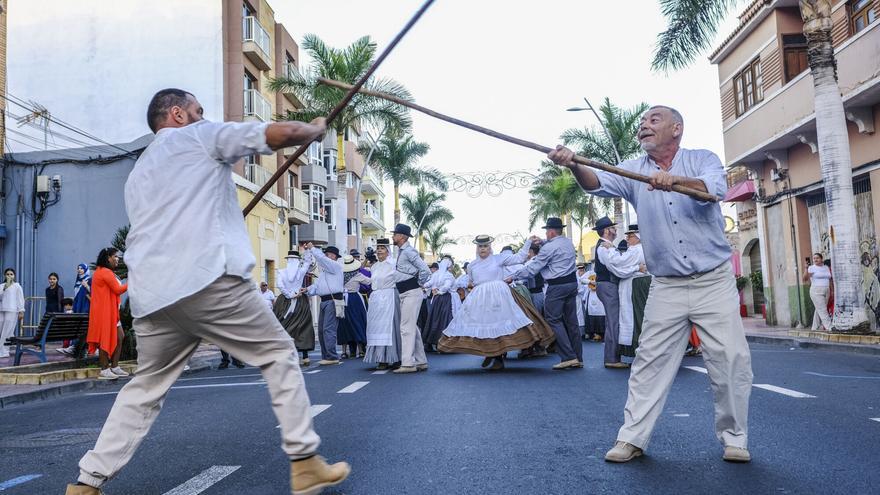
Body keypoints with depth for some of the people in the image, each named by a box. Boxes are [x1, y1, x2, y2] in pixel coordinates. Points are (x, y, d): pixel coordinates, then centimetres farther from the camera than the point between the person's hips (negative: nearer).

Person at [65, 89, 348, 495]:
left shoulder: (138, 173, 29)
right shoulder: (201, 136, 9)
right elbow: (284, 133, 2)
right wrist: (316, 128, 21)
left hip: (151, 294, 7)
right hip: (209, 280, -7)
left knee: (146, 387, 21)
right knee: (278, 354, 6)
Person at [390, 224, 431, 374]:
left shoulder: (409, 251, -14)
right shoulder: (400, 252, 16)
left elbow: (425, 270, -20)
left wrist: (419, 284, -8)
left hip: (411, 293, -10)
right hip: (405, 294, 10)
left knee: (407, 327, -11)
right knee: (413, 328, 13)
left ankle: (408, 363, -10)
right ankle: (420, 361, 21)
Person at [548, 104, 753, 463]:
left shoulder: (703, 160, 2)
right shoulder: (634, 171, 6)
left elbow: (716, 188, -20)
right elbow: (599, 183, -14)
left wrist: (676, 179, -39)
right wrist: (573, 165, -35)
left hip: (714, 281, -1)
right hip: (666, 287, 1)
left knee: (731, 360, 0)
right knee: (650, 363, 1)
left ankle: (734, 438, 16)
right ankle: (632, 437, 8)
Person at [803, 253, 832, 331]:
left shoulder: (826, 268, 14)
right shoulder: (811, 268, -3)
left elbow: (830, 280, 20)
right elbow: (805, 278, -14)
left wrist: (832, 291, 15)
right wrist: (806, 268, -28)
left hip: (826, 292, 6)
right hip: (816, 292, -6)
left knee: (819, 310, 9)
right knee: (823, 310, -10)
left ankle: (815, 328, 15)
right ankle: (829, 327, -12)